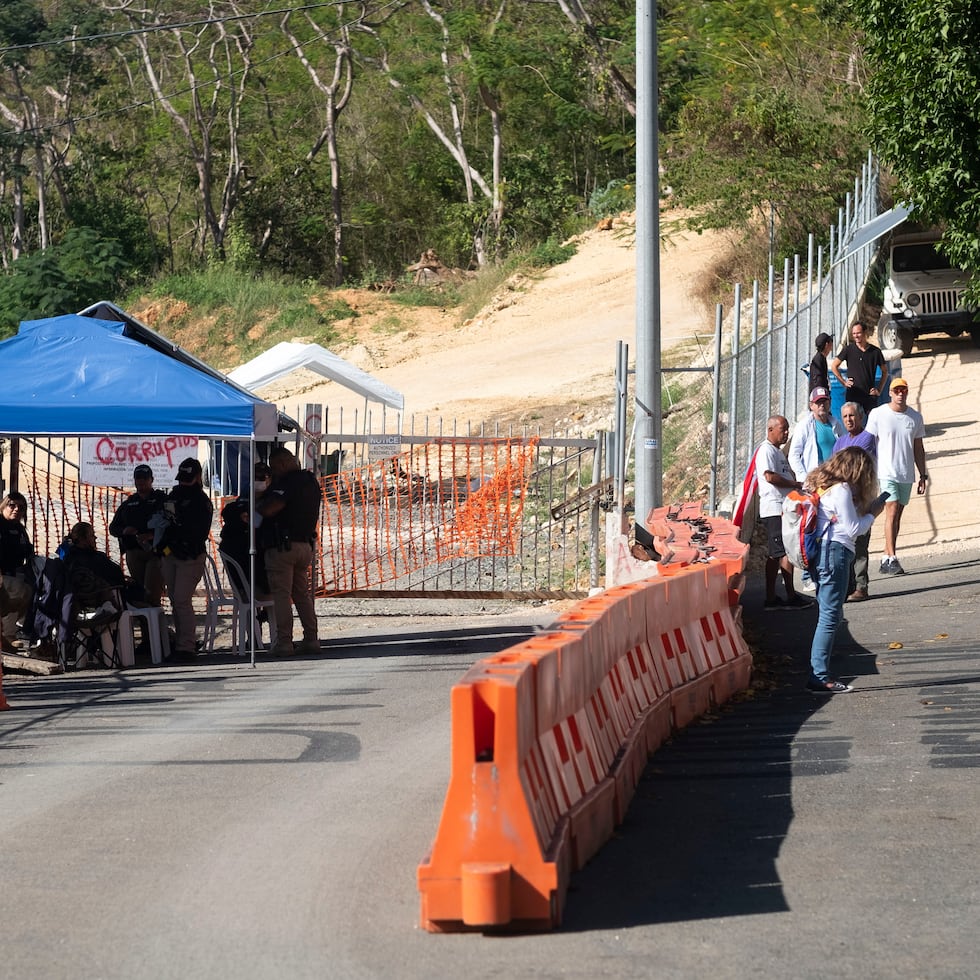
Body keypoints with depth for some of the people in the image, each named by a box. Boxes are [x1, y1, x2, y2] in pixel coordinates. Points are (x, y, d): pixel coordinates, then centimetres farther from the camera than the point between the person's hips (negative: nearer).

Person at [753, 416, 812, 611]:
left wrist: (797, 484, 13)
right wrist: (796, 484, -14)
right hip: (775, 508, -11)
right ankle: (791, 597, -10)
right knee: (786, 553, -11)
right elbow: (770, 476, -21)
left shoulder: (778, 452, 23)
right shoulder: (766, 450, -10)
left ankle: (771, 598, 12)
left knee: (775, 555, 10)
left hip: (783, 508, 11)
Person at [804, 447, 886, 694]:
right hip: (835, 552, -10)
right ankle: (819, 677, -11)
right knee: (830, 616, -9)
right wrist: (872, 515, 4)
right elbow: (853, 528, -11)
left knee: (829, 615, 13)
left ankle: (819, 673, 13)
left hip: (822, 552, 10)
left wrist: (867, 510, 16)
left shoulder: (825, 485, 18)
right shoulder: (841, 489, -11)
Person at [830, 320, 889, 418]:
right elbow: (834, 366, 11)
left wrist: (879, 390, 6)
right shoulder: (848, 349, 2)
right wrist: (843, 382, 4)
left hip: (870, 395, 0)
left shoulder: (875, 351, 4)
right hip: (853, 394, 0)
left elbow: (885, 372, 15)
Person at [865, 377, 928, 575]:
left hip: (906, 475, 4)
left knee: (897, 515, 7)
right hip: (886, 472, -4)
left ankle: (886, 559, 13)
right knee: (892, 512, -14)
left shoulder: (915, 417, 9)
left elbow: (918, 448, 15)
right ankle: (892, 559, -18)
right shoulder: (877, 415, -2)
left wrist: (923, 475, 14)